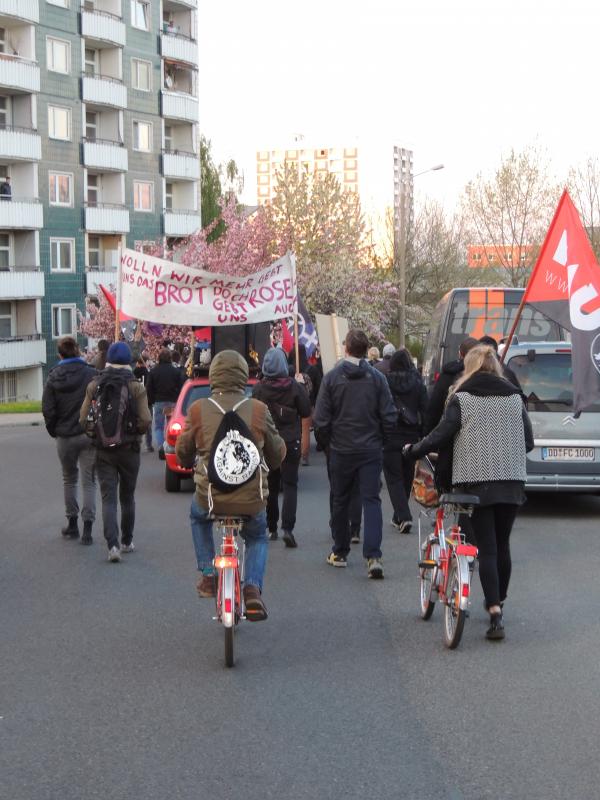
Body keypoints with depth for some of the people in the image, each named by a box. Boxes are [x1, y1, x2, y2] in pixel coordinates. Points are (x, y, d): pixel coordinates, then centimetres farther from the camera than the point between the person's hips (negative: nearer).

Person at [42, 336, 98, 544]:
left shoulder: (53, 378, -3)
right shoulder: (92, 375, -9)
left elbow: (48, 410, -3)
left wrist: (54, 432, 11)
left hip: (65, 437, 2)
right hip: (89, 435, -1)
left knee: (69, 480, 19)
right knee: (88, 482, 3)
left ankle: (72, 524, 23)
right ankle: (87, 528, -5)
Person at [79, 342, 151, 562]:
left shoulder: (94, 386, -3)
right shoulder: (136, 387, -8)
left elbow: (83, 419, -6)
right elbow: (145, 421, -15)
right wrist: (135, 432, 7)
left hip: (103, 450, 0)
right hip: (129, 449, 0)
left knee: (108, 498, -2)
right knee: (127, 497, 16)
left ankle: (112, 545, -17)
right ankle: (127, 541, 25)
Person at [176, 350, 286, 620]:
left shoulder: (198, 410, -4)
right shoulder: (258, 410, -4)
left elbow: (183, 451, 11)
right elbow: (277, 452, 9)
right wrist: (269, 466, 32)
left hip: (210, 496, 0)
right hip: (251, 499, 0)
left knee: (198, 516, 36)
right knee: (258, 537, 29)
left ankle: (207, 575, 27)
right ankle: (253, 586, 5)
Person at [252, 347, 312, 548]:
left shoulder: (259, 388, -7)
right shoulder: (293, 387, -12)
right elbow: (306, 412, -3)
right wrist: (302, 387, 6)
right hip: (290, 442, -2)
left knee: (270, 486, 13)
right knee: (290, 485, 0)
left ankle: (271, 528, 16)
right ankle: (287, 528, -15)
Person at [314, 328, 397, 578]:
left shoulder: (332, 377, -7)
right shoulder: (377, 377, -4)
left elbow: (321, 419, -7)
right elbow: (389, 417, -4)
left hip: (341, 451, 0)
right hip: (371, 450, 0)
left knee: (340, 501, 14)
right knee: (371, 500, -1)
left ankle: (340, 552, 24)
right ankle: (373, 556, -14)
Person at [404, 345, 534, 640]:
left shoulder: (462, 398, -4)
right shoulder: (514, 397, 7)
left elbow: (441, 435, -10)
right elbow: (528, 441, 8)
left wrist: (412, 450, 6)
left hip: (475, 482, -3)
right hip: (511, 481, 3)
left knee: (487, 547, -4)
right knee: (502, 544, 16)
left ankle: (496, 615, -13)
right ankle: (498, 602, 29)